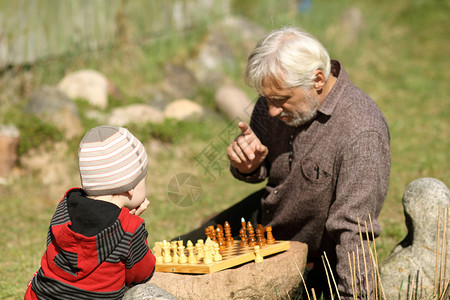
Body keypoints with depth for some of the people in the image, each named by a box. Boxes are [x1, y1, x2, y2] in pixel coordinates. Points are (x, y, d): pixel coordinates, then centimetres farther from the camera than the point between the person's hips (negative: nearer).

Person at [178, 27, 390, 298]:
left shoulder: (362, 133, -34)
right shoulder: (280, 95, -13)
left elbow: (354, 234, -34)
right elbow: (257, 174, 3)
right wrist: (248, 165, -19)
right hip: (263, 219, 7)